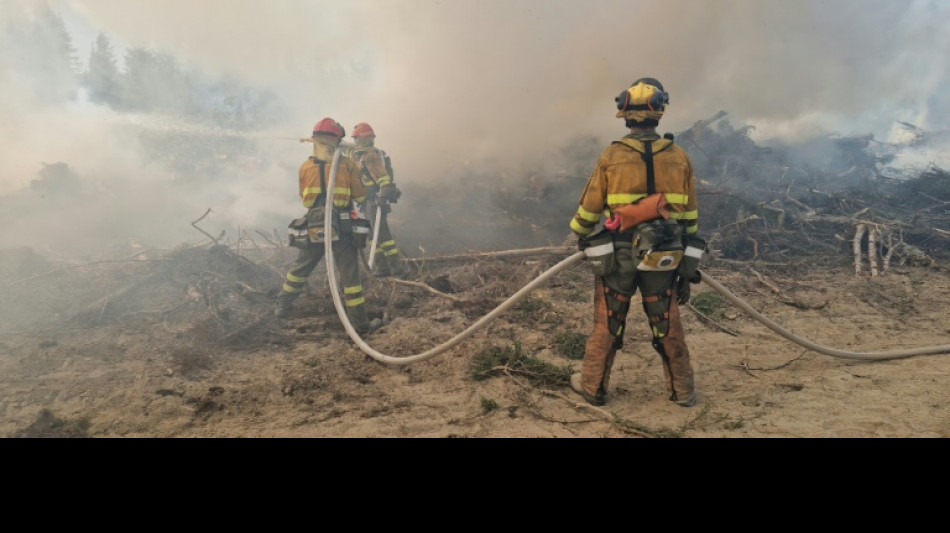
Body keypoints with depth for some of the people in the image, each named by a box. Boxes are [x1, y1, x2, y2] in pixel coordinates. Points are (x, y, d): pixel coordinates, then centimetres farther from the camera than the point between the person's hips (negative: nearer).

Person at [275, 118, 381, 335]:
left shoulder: (305, 167, 2)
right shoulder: (348, 164, -8)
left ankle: (282, 306, 35)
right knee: (350, 275, 2)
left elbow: (304, 198, 13)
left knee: (301, 268, 22)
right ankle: (360, 323, 5)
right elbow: (360, 196, -3)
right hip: (342, 229, -3)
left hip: (314, 228, 3)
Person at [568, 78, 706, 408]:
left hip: (618, 256, -2)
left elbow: (589, 208, 1)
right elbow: (690, 218, 5)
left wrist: (579, 234, 21)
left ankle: (593, 386, 24)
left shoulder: (611, 156, -7)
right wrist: (687, 269, 14)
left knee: (607, 325, 12)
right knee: (668, 327, 14)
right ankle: (684, 391, 27)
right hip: (663, 257, 2)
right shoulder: (679, 157, 0)